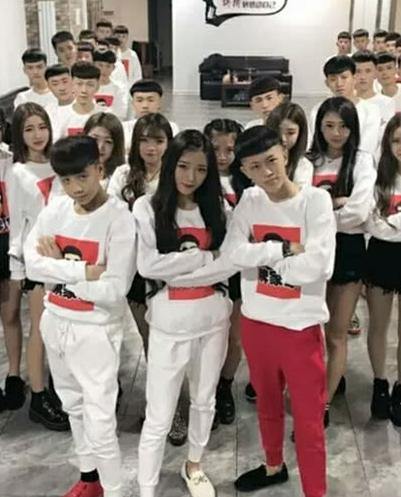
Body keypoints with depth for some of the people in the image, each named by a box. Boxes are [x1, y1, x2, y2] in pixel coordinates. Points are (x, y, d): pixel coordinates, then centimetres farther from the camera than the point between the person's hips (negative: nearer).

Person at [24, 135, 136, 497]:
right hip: (55, 322, 7)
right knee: (73, 405, 21)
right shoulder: (55, 210, -1)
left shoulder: (120, 219, -18)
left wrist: (59, 267, -14)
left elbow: (113, 291, -23)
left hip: (95, 329, -7)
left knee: (99, 421, -4)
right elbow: (32, 263, -8)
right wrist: (82, 271, -20)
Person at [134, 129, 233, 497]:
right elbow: (148, 265, -17)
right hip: (169, 323, -4)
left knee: (205, 401, 22)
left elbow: (228, 265, -7)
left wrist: (176, 271, -15)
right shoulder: (147, 208, -6)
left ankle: (194, 465, 45)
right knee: (159, 418, 2)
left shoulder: (216, 208, 2)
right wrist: (204, 257, -13)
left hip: (213, 319, 4)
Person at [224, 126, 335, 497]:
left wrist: (263, 258, -13)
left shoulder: (316, 200, -13)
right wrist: (285, 250, -20)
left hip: (301, 325, -4)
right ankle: (274, 467, 47)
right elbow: (233, 253, -15)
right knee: (267, 404, 24)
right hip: (256, 321, 5)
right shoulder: (249, 201, -1)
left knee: (308, 419, 6)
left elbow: (316, 267, -23)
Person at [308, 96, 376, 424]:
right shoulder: (308, 161, 5)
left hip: (347, 250, -3)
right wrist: (334, 202, -14)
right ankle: (332, 380, 35)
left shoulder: (362, 160, -2)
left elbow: (359, 212, -15)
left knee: (336, 335, 6)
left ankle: (323, 405, 17)